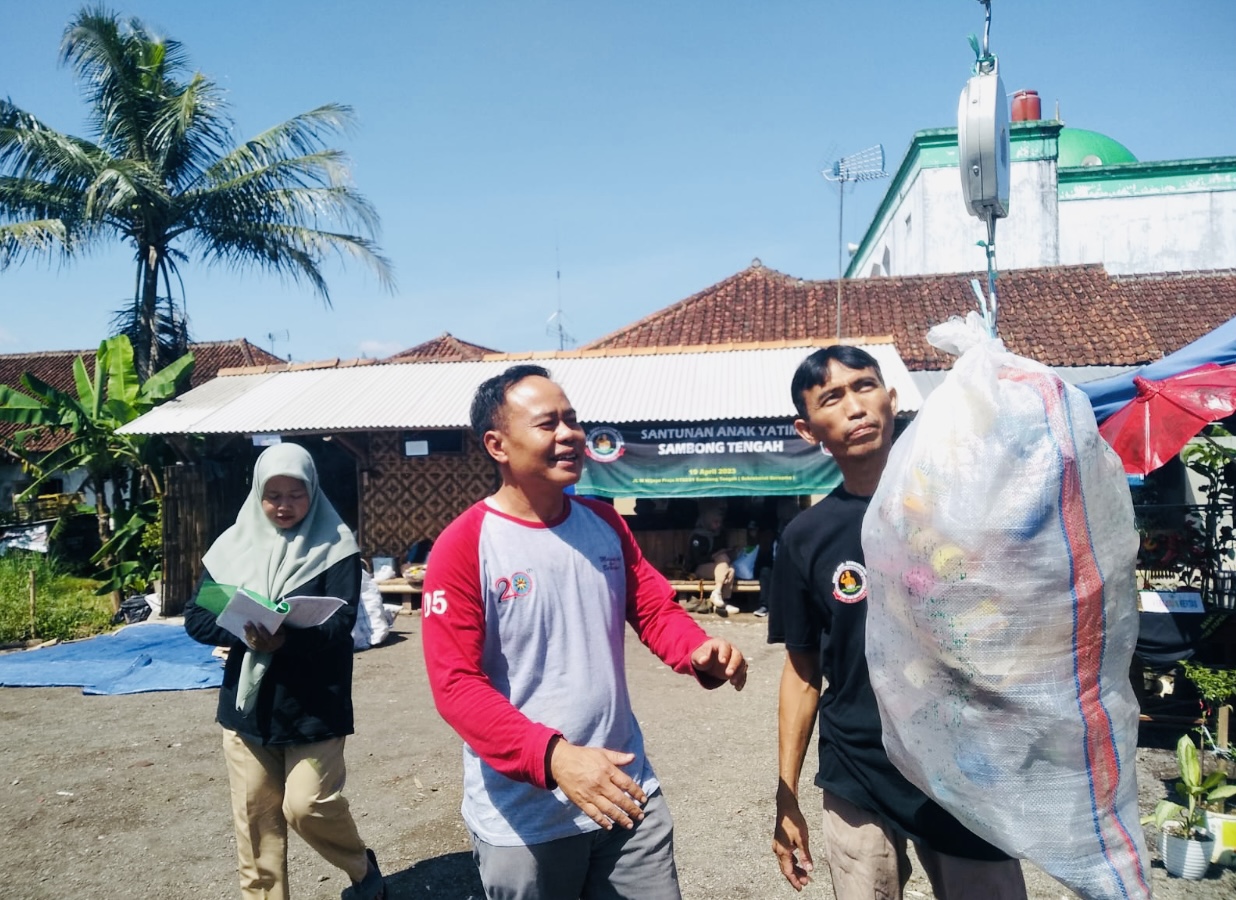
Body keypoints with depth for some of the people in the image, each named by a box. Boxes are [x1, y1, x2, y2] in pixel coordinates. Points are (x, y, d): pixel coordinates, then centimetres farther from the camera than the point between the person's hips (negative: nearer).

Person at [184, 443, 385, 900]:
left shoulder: (334, 547, -7)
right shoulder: (233, 545, 3)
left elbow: (341, 624, -15)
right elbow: (195, 616, 0)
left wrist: (286, 640, -32)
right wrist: (242, 632, -19)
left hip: (314, 705, -4)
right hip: (246, 704, 4)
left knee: (308, 806, -4)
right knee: (254, 816, 11)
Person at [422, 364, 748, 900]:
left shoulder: (606, 525, 4)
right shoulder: (464, 546, -13)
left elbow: (656, 609, 8)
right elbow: (456, 685, -17)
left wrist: (701, 653, -14)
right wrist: (552, 757, -30)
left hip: (627, 795, 4)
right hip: (524, 821, -4)